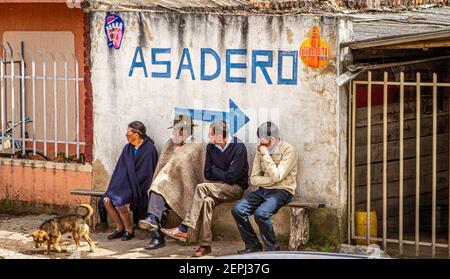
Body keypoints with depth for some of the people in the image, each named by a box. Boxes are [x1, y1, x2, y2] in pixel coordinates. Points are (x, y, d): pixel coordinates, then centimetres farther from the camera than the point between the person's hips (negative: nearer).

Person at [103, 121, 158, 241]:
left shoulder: (149, 149, -12)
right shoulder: (127, 148, 10)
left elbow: (146, 173, -14)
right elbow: (120, 169, 11)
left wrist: (132, 189, -16)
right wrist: (114, 187, -1)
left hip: (139, 187, -7)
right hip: (126, 184, 7)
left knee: (120, 202, -28)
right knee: (107, 199, -16)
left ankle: (129, 230, -6)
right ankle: (120, 228, 0)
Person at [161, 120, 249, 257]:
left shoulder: (238, 147, -14)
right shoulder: (211, 147, 6)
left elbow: (232, 177, -17)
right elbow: (208, 174, 9)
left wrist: (215, 170, -3)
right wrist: (223, 175, -7)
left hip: (236, 188, -5)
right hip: (218, 188, 5)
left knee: (201, 188, -28)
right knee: (207, 201, -30)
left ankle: (183, 229, -28)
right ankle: (205, 244, -30)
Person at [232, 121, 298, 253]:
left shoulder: (288, 150, -10)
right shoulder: (260, 150, 8)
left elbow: (277, 176, -19)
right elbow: (254, 179, 6)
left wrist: (266, 155, -17)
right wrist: (271, 180, -11)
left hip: (282, 191, -6)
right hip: (263, 190, 6)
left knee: (261, 213, -31)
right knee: (237, 210, -14)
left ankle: (272, 248, -12)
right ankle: (252, 245, 0)